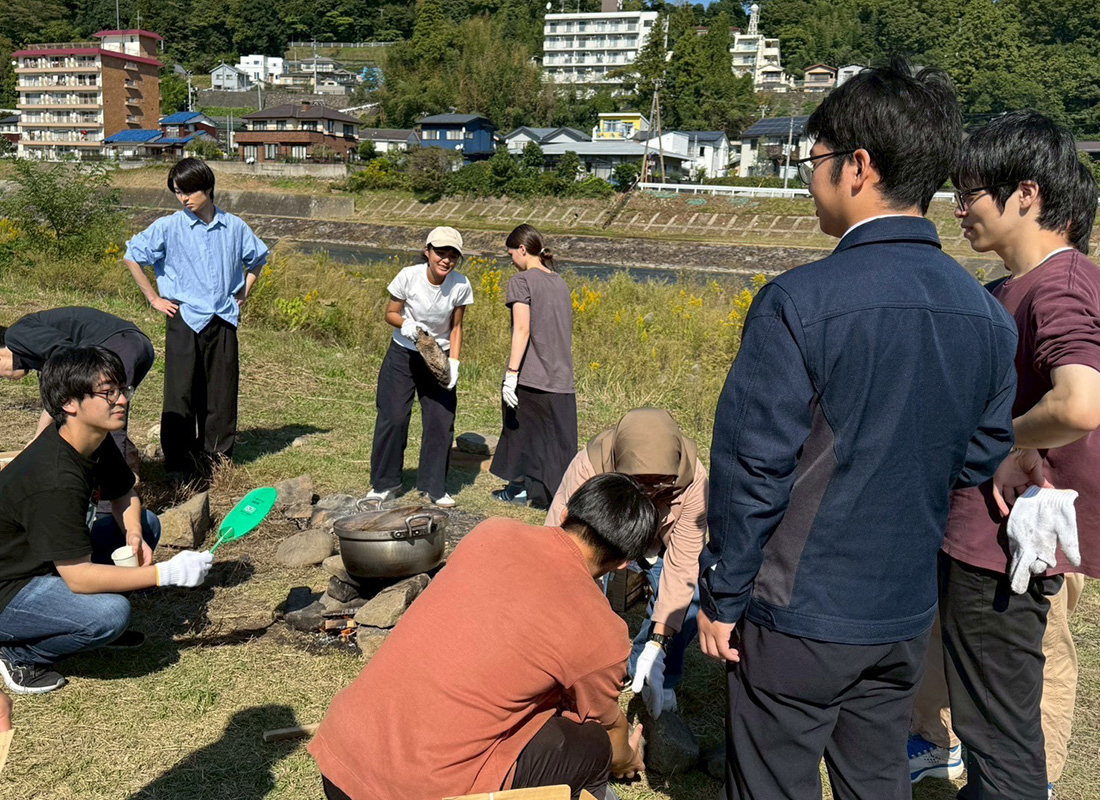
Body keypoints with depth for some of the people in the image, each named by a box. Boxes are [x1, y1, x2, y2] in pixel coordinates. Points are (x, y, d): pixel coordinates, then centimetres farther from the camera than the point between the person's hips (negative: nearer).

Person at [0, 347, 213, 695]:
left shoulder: (97, 441, -5)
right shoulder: (54, 482, -33)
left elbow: (124, 495, 13)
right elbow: (79, 577, -32)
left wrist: (133, 535, -9)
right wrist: (168, 573, -30)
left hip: (49, 561, 9)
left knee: (147, 524, 5)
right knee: (111, 613, -31)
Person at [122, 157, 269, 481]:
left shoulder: (234, 227, 6)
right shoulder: (169, 227, -2)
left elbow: (257, 258, 24)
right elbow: (132, 256, 3)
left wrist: (243, 294, 15)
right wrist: (154, 299, 2)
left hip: (223, 320, 3)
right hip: (185, 320, -2)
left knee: (221, 391, 7)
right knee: (181, 393, -2)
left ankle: (217, 455, 20)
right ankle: (178, 463, 7)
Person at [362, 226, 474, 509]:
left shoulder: (461, 286, -13)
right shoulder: (409, 276, -18)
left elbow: (455, 328, 0)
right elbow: (390, 313, -5)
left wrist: (454, 363, -10)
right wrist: (406, 324, -27)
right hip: (403, 355, -1)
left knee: (441, 421, -1)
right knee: (393, 417, -4)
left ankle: (433, 486, 15)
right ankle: (385, 484, 13)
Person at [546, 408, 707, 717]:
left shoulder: (694, 481, -34)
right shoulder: (587, 468, -37)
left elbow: (682, 566, -31)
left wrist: (655, 647, -38)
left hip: (658, 550, 1)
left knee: (690, 594, -29)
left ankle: (660, 681, -2)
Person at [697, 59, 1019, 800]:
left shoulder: (799, 302, -20)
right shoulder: (989, 315, -2)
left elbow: (751, 467, -17)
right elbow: (979, 460, 7)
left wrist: (722, 597, -6)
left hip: (799, 618, -5)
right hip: (907, 615, 6)